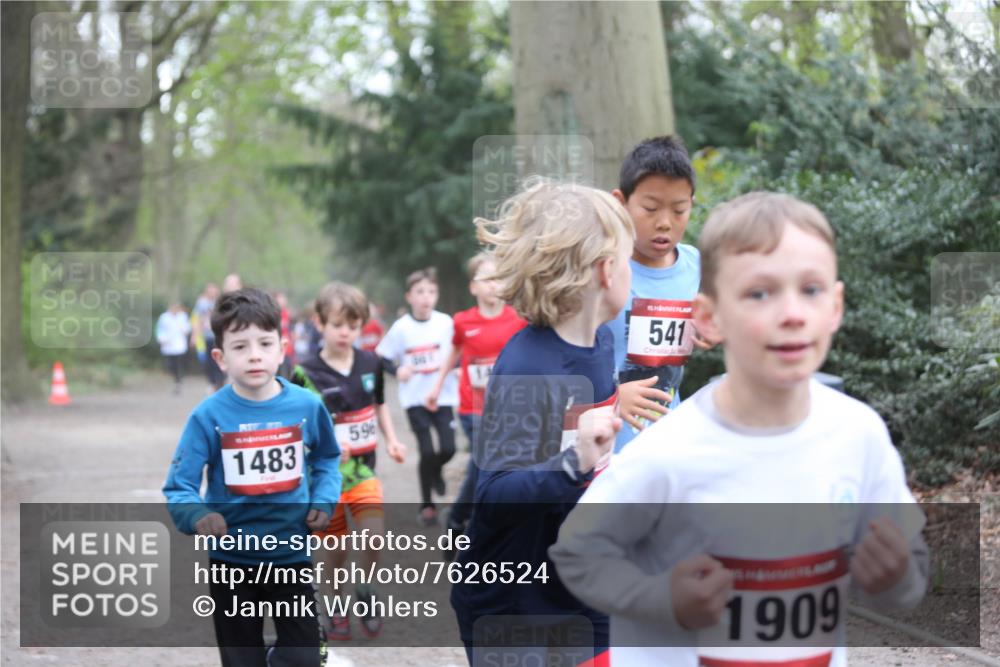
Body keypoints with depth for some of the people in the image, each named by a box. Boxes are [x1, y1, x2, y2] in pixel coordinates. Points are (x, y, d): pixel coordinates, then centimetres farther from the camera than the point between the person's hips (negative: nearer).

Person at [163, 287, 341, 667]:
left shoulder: (306, 406, -7)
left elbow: (326, 458, 13)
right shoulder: (208, 416, -14)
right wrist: (198, 516, -31)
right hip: (232, 561, -1)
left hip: (291, 555, 1)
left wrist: (323, 500, -4)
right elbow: (179, 487, -11)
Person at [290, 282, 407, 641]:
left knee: (374, 534, -17)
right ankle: (335, 609, 28)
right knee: (334, 547, 6)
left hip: (362, 467, 2)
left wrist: (391, 439, 7)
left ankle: (366, 591, 9)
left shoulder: (371, 363, 2)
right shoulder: (307, 373, -12)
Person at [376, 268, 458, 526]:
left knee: (448, 449, -5)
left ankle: (434, 471, 32)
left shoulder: (446, 323, -4)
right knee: (427, 451, -4)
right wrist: (397, 370, -18)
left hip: (443, 395, 2)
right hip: (415, 398, -2)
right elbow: (381, 357, -1)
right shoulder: (401, 327, -8)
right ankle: (427, 505, 12)